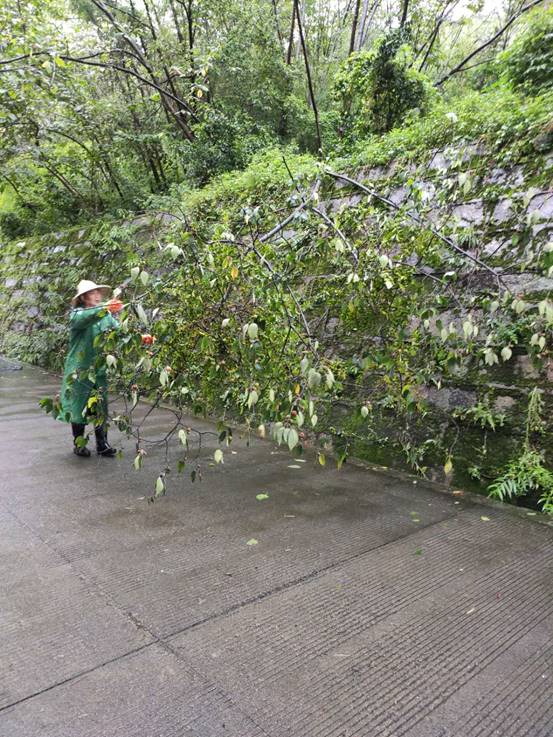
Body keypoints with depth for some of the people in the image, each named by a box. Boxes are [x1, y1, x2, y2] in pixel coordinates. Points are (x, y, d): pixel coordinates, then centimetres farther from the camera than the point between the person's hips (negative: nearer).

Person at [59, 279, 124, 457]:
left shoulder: (106, 316, 6)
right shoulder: (77, 314, -7)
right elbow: (84, 318, -30)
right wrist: (104, 308, -47)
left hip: (99, 370, 4)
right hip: (79, 370, -4)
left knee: (100, 407, 6)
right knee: (79, 406, 5)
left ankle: (102, 444, 16)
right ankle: (79, 444, 18)